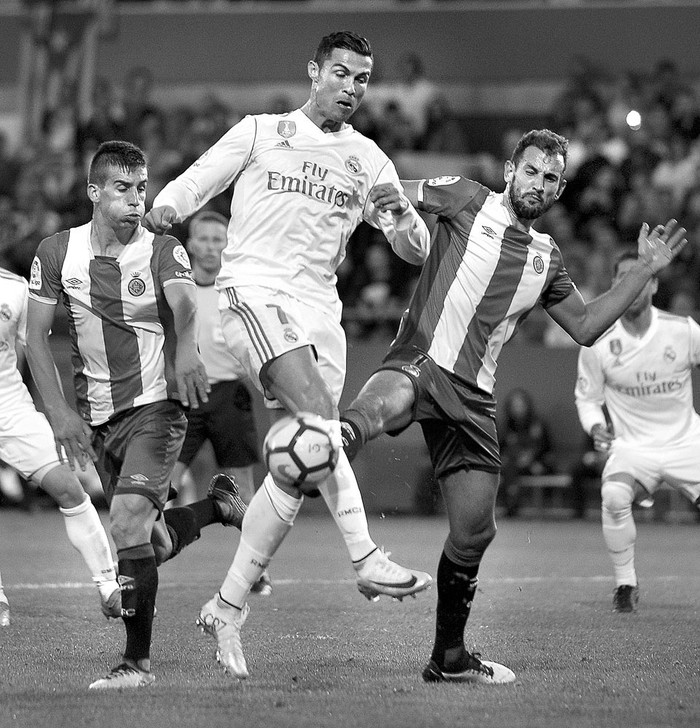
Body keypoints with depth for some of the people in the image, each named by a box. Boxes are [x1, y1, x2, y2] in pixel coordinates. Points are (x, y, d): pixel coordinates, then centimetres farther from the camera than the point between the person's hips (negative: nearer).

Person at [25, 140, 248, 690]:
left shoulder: (163, 252, -7)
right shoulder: (57, 252, 0)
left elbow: (185, 305, -27)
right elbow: (36, 336, 3)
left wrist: (187, 349, -49)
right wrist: (60, 413, -6)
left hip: (156, 404, -4)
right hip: (96, 417, 4)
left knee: (130, 517, -22)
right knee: (151, 542, 9)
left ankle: (138, 661, -14)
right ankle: (217, 506, 39)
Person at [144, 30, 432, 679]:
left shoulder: (367, 160, 15)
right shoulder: (258, 132, 8)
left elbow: (416, 252, 13)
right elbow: (193, 184, 9)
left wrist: (401, 216, -9)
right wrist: (165, 208, -14)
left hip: (319, 308, 5)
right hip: (253, 291, -5)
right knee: (317, 416, -29)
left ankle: (226, 608, 9)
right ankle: (365, 558, -36)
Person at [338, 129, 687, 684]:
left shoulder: (547, 257, 20)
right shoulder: (466, 200, 6)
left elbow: (585, 326, 26)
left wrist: (645, 271, 21)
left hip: (472, 396, 5)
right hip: (420, 361, -5)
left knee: (474, 531, 6)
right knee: (387, 400, -43)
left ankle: (449, 657, 23)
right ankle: (340, 438, -78)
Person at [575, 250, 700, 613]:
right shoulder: (598, 343, -7)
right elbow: (587, 397, 6)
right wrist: (596, 427, -15)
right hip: (632, 445, -1)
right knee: (614, 496, -31)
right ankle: (625, 585, -12)